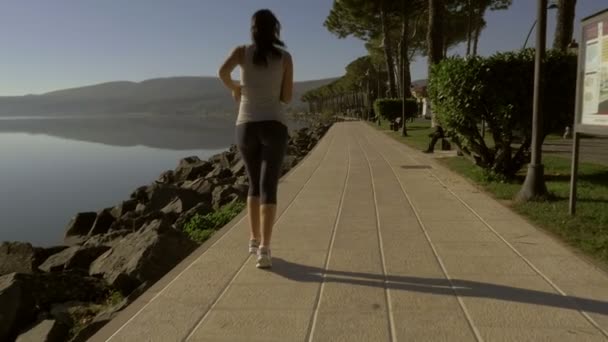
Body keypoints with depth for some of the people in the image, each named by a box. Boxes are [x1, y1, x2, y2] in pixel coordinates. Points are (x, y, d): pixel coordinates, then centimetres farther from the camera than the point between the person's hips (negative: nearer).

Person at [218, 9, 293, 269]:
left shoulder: (242, 51, 6)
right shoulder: (285, 57, 6)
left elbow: (223, 71, -14)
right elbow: (287, 98, 6)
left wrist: (234, 88, 8)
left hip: (246, 127, 2)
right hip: (274, 127, -2)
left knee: (254, 184, 20)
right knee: (268, 189, -5)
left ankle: (255, 240, 23)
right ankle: (264, 250, -16)